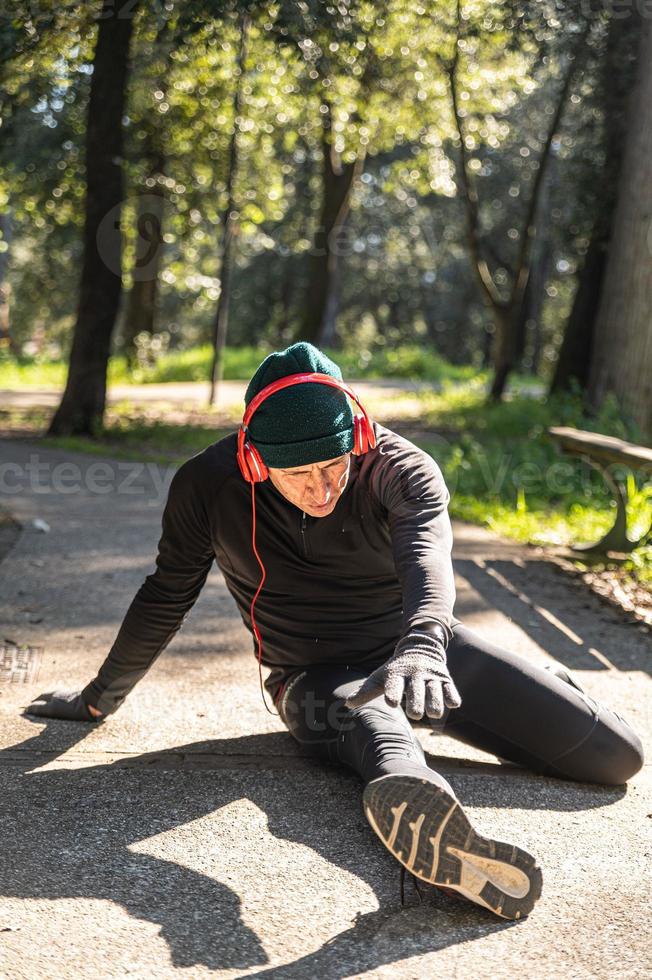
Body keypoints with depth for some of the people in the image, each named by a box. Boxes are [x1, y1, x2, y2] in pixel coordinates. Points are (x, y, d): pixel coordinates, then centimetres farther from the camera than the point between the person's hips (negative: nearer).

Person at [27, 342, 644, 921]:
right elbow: (165, 599, 2)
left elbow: (427, 551, -36)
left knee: (617, 756, -7)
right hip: (316, 680, -2)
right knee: (372, 721, -43)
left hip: (429, 644, 2)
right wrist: (101, 698, 11)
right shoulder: (207, 486, -12)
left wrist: (422, 643, -59)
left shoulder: (400, 467, -16)